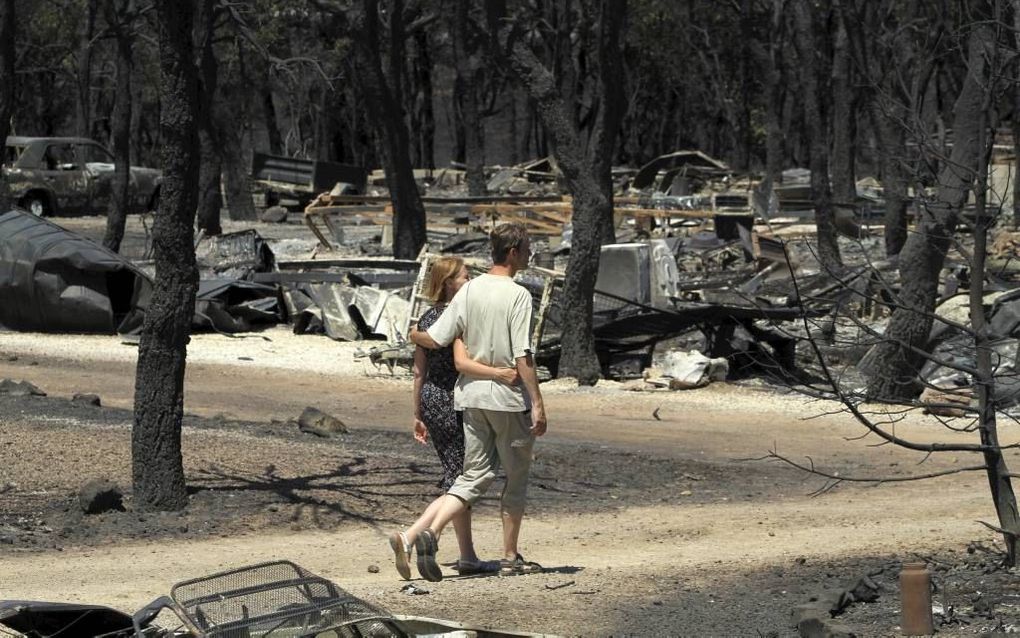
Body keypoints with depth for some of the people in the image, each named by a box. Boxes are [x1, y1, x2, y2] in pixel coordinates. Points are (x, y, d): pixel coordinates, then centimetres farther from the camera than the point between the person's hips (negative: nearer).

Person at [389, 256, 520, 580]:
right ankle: (407, 538, -18)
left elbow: (419, 371, 13)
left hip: (430, 399, 9)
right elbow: (462, 362, -28)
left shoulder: (426, 319, 9)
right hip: (453, 400, -9)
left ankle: (468, 556, 22)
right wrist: (497, 373, -37)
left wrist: (418, 415, 17)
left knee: (459, 480, 16)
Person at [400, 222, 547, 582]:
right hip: (509, 396, -5)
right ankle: (510, 557, 14)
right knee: (516, 477, 10)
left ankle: (431, 533, -13)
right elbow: (523, 357, -17)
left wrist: (414, 335, 23)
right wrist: (537, 404, -14)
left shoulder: (469, 290, 3)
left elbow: (436, 339, 1)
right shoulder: (518, 296, -14)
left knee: (475, 475, 8)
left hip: (472, 394, 5)